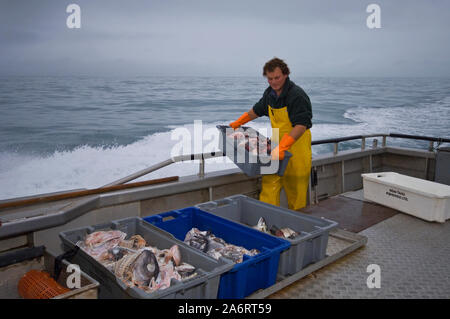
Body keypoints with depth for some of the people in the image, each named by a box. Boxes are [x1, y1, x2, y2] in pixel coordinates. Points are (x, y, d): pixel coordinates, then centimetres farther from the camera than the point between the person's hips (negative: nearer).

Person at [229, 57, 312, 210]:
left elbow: (301, 125, -29)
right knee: (269, 181, 1)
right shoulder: (270, 93, 6)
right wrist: (237, 123, 23)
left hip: (297, 145, -6)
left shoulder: (297, 95, -19)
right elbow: (257, 110, 25)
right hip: (278, 143, 7)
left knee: (295, 189, 0)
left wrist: (282, 147, -40)